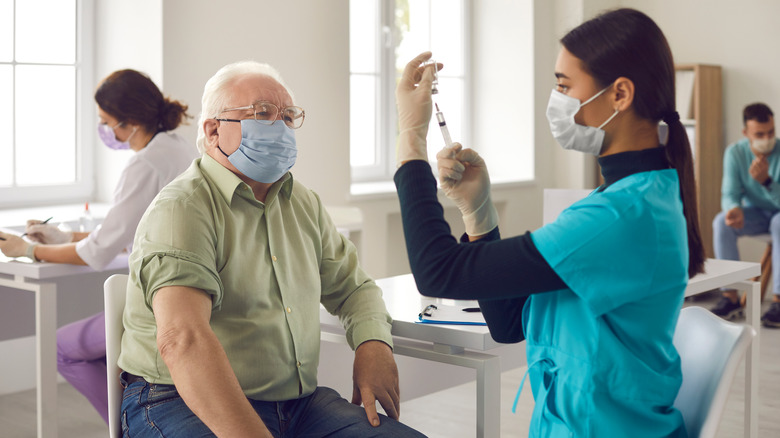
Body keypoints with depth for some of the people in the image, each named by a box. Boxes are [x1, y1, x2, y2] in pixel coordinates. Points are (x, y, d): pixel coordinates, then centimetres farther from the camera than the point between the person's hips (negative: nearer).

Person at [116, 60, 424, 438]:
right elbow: (182, 339, -28)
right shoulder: (180, 209, -14)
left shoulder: (304, 204, 14)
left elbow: (353, 287, 24)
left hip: (299, 401, 6)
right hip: (187, 404, -6)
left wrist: (373, 344, 0)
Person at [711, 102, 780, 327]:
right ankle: (731, 296, -22)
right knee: (721, 222, -26)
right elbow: (730, 193, -13)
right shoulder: (735, 153, -11)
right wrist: (734, 208, -37)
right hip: (754, 213, 3)